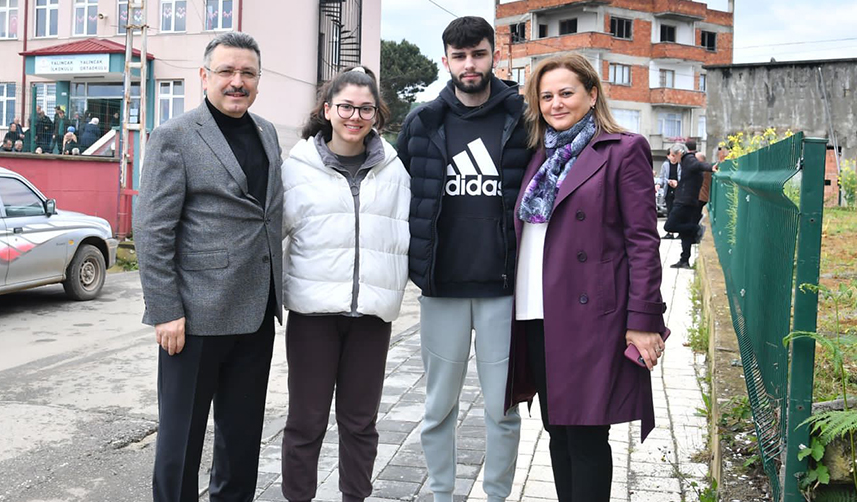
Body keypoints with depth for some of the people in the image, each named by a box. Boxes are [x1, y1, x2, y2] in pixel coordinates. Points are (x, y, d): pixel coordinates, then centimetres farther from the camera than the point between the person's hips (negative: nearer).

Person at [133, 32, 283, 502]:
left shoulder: (267, 133, 11)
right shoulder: (174, 137, -7)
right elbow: (152, 232, -11)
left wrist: (275, 294, 13)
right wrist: (165, 312, -15)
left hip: (256, 311, 6)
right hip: (197, 314, -6)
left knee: (243, 429, 17)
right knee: (182, 431, 7)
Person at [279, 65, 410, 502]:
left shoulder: (393, 169, 7)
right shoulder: (299, 165, 2)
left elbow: (404, 235, 9)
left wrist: (391, 286, 2)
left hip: (372, 310, 2)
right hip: (313, 307, -2)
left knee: (360, 419, 12)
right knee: (306, 420, 5)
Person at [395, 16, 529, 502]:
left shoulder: (523, 119, 0)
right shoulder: (423, 123, 5)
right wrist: (414, 261, 5)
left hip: (502, 288, -1)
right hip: (441, 288, 2)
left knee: (503, 409, 7)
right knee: (440, 407, 12)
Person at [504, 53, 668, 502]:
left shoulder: (623, 151, -2)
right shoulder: (541, 156, 17)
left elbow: (643, 241, -7)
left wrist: (643, 321, -13)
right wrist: (518, 304, 13)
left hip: (589, 316, -6)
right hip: (537, 315, 6)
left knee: (585, 435, -1)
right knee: (557, 430, 13)